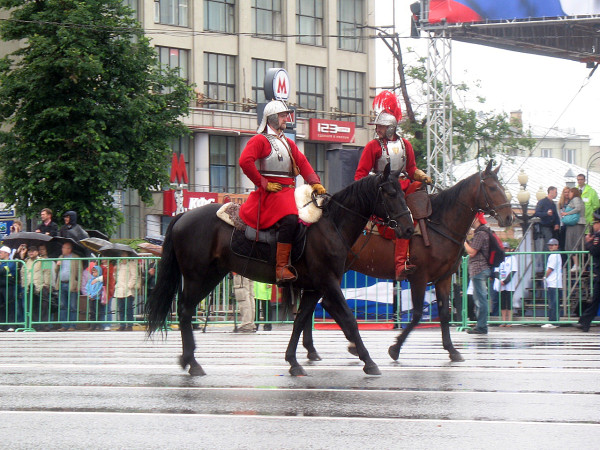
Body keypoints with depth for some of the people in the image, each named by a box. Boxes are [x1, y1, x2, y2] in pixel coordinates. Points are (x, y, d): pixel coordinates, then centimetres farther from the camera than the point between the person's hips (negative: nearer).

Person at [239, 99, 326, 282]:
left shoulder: (288, 143, 25)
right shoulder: (260, 140, 0)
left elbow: (302, 163, 17)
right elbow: (245, 161, -14)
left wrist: (315, 183, 0)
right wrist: (263, 183, -14)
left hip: (290, 190, 9)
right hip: (271, 192, -9)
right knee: (290, 219, -31)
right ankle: (281, 268, -32)